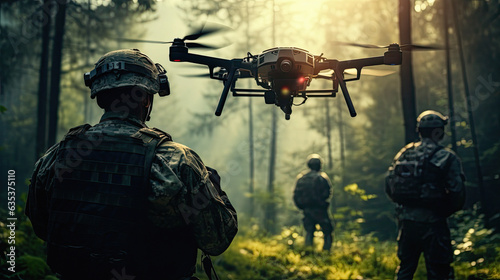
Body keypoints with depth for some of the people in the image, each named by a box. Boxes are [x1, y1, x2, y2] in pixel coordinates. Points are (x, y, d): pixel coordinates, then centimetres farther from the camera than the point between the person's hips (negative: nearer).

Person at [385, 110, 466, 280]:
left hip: (406, 220, 5)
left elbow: (389, 188, 8)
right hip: (431, 222, -5)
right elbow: (457, 195, -12)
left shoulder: (403, 154, 6)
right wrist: (443, 212, 6)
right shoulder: (447, 158, -7)